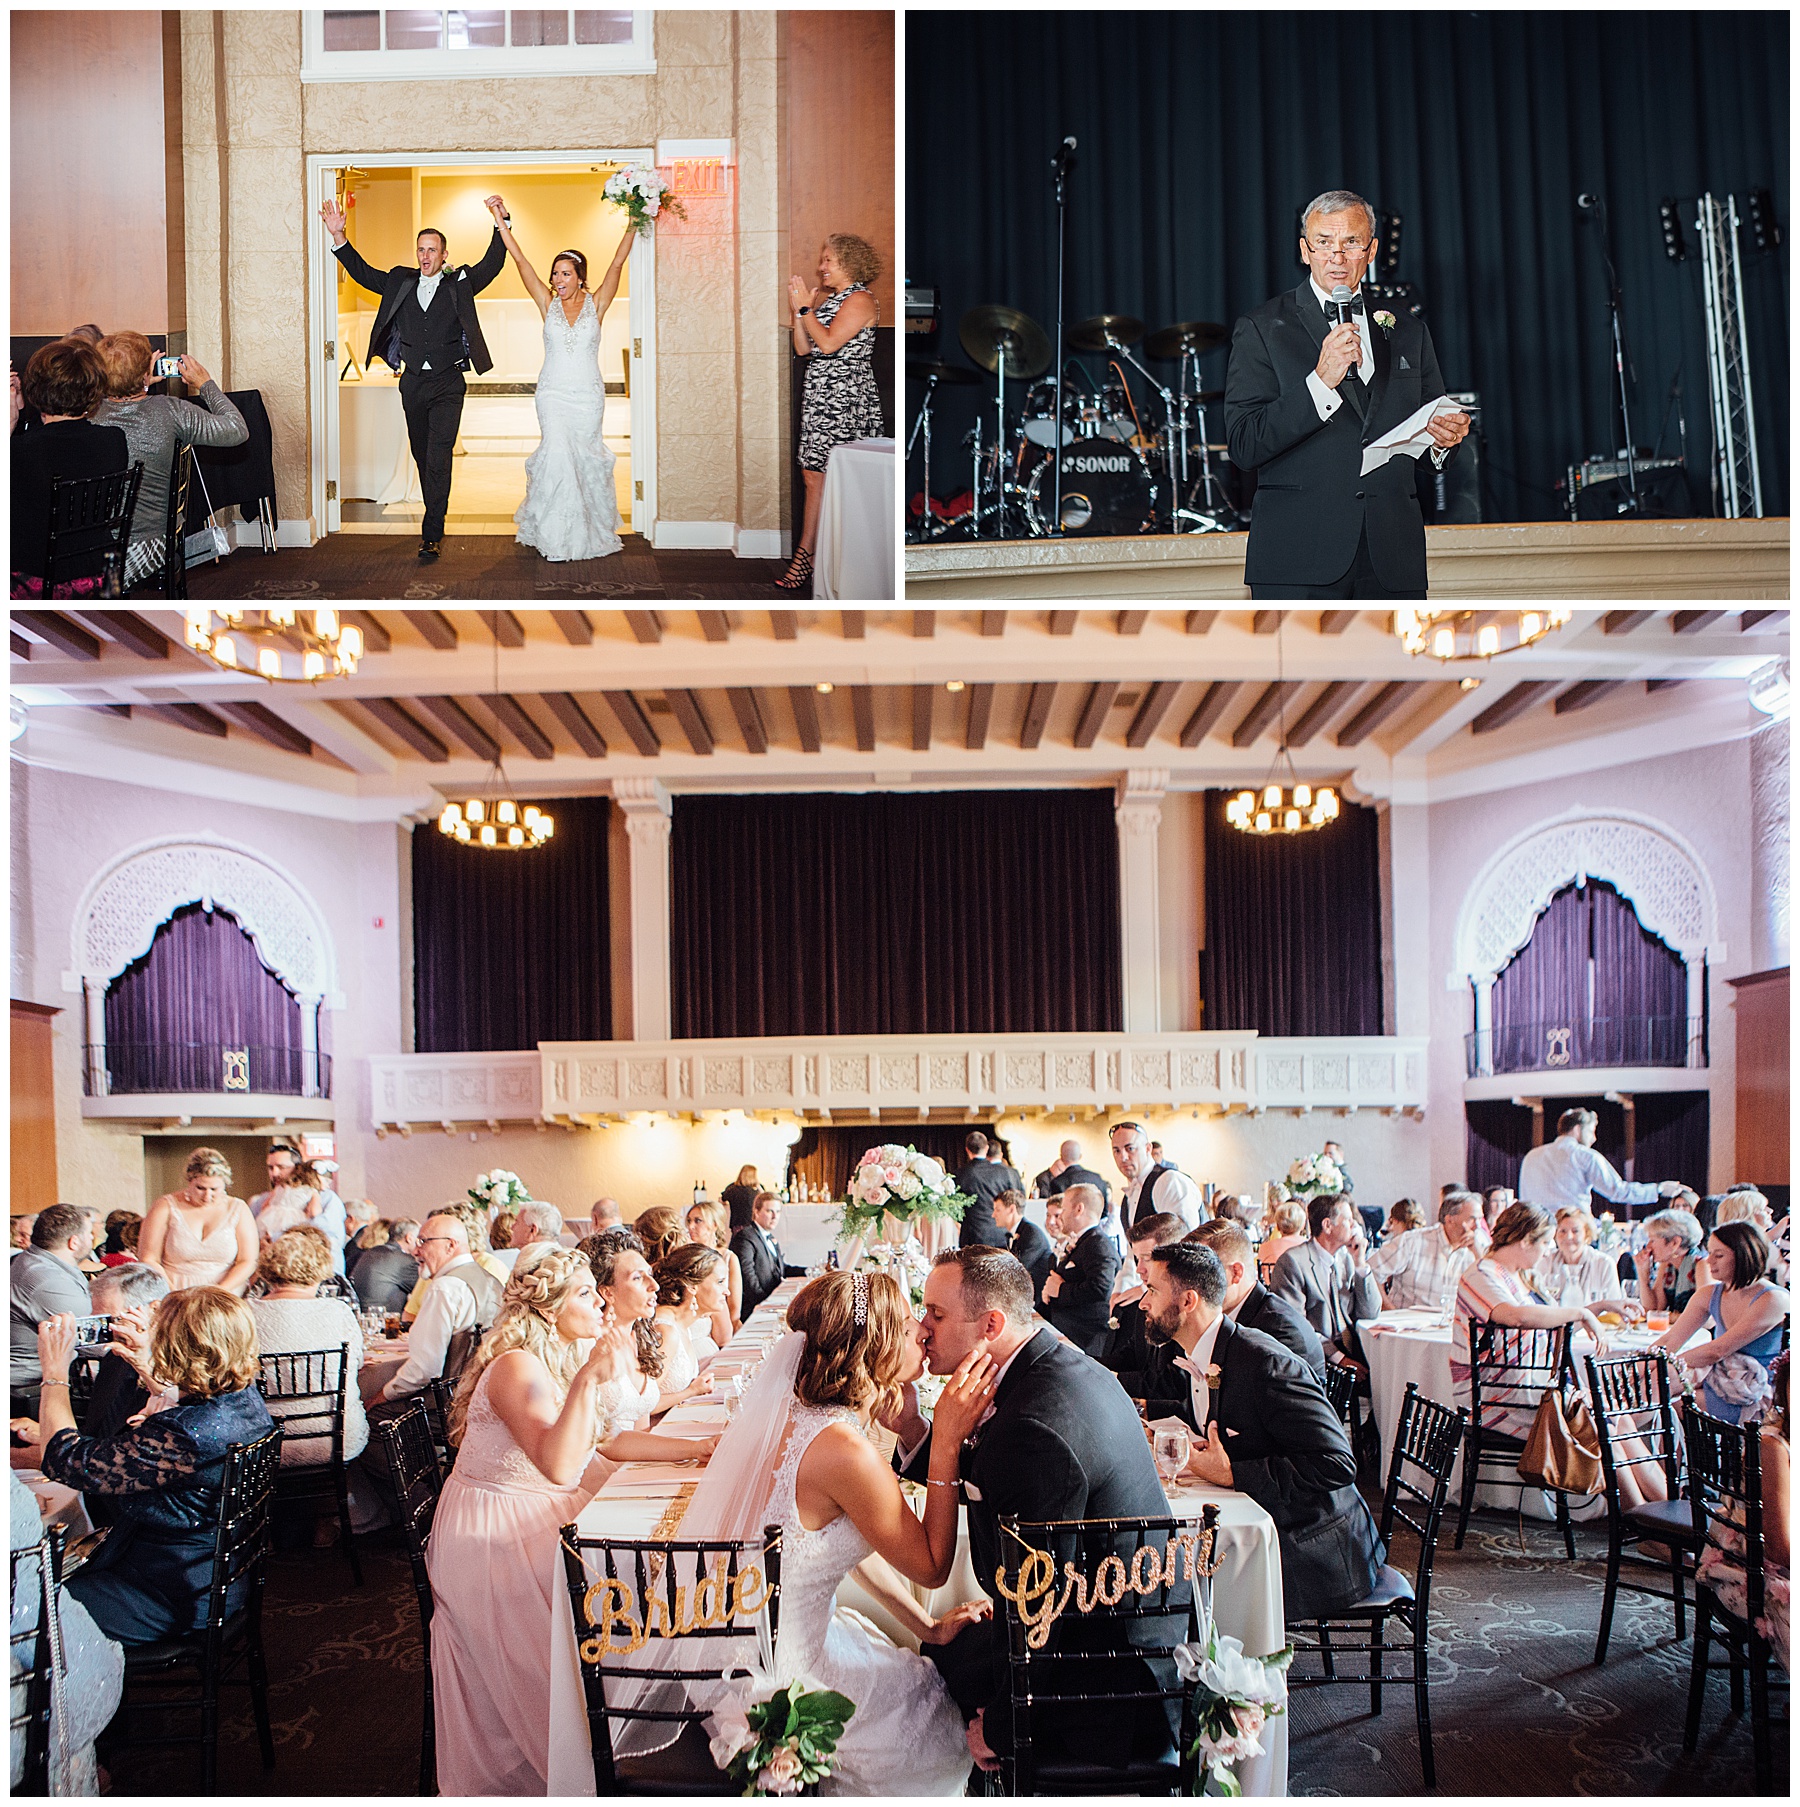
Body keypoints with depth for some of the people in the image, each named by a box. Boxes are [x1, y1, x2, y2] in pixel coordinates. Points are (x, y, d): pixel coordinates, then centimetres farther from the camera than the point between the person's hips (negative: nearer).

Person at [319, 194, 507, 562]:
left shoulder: (460, 283, 3)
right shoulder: (401, 282, 11)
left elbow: (492, 264, -3)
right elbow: (362, 272, 13)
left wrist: (501, 225, -15)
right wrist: (338, 237, 2)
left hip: (448, 383, -4)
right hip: (413, 382, 4)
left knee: (438, 458, -13)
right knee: (422, 457, 13)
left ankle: (431, 534, -14)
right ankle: (436, 517, 30)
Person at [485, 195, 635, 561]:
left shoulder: (596, 305, 1)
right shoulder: (548, 304, 3)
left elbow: (617, 264, -7)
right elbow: (521, 261, 0)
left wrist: (633, 226, -15)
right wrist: (500, 222, -4)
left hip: (588, 394, 0)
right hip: (553, 392, 0)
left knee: (585, 457, 4)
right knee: (556, 452, -14)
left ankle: (592, 529, 19)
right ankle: (554, 534, -8)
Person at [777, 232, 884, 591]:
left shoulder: (859, 300, -8)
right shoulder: (826, 299, 18)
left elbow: (828, 343, -18)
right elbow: (803, 349, 14)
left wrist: (806, 308, -9)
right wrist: (798, 310, 5)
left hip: (846, 400, -9)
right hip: (820, 399, 9)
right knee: (813, 476, 6)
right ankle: (806, 557, 8)